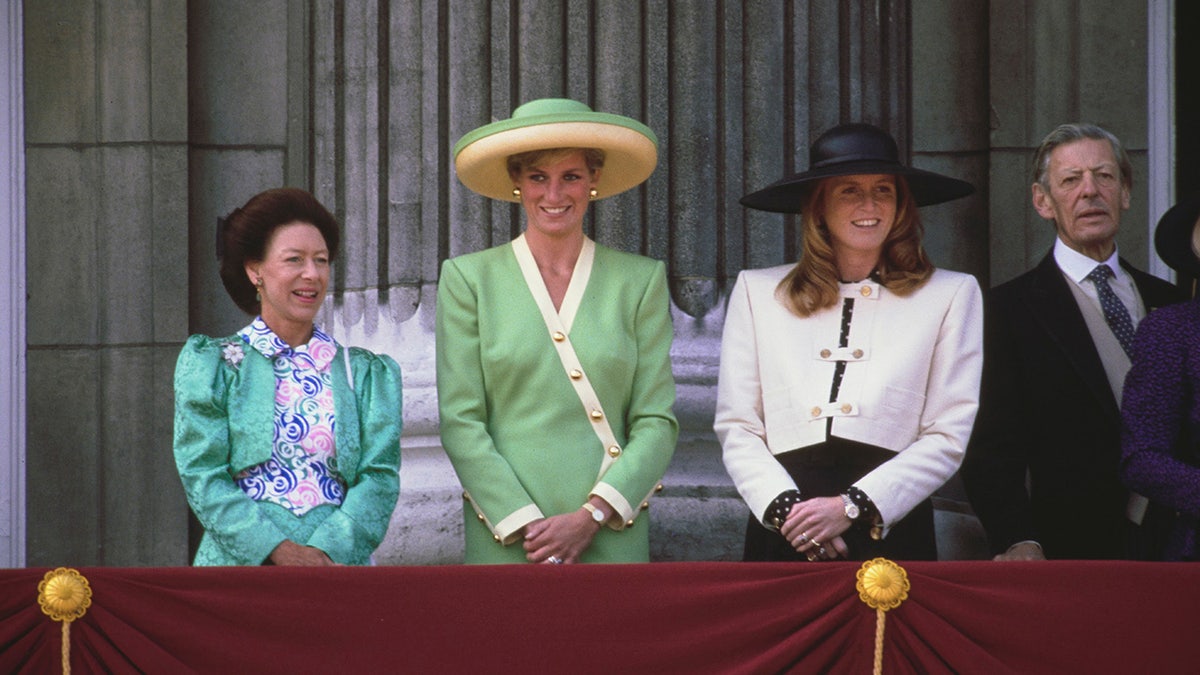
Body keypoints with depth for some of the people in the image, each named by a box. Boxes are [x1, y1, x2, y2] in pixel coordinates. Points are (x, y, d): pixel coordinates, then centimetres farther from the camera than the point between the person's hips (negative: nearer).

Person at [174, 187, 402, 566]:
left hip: (338, 560, 1)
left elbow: (379, 478, 6)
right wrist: (278, 549, -12)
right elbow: (203, 478, 2)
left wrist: (326, 551, -11)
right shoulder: (209, 365, 10)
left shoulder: (367, 374, 16)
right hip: (240, 563, -1)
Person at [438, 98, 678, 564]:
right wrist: (524, 523, -11)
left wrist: (592, 516, -10)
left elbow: (658, 421, 2)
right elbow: (460, 422, -1)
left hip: (612, 539, 1)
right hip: (504, 544, -1)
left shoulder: (641, 281, 7)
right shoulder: (468, 279, 5)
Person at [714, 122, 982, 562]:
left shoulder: (951, 295, 9)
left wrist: (851, 507, -9)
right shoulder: (758, 291, 14)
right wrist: (784, 506, -9)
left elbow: (949, 436, 2)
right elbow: (736, 427, 8)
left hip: (891, 533, -1)